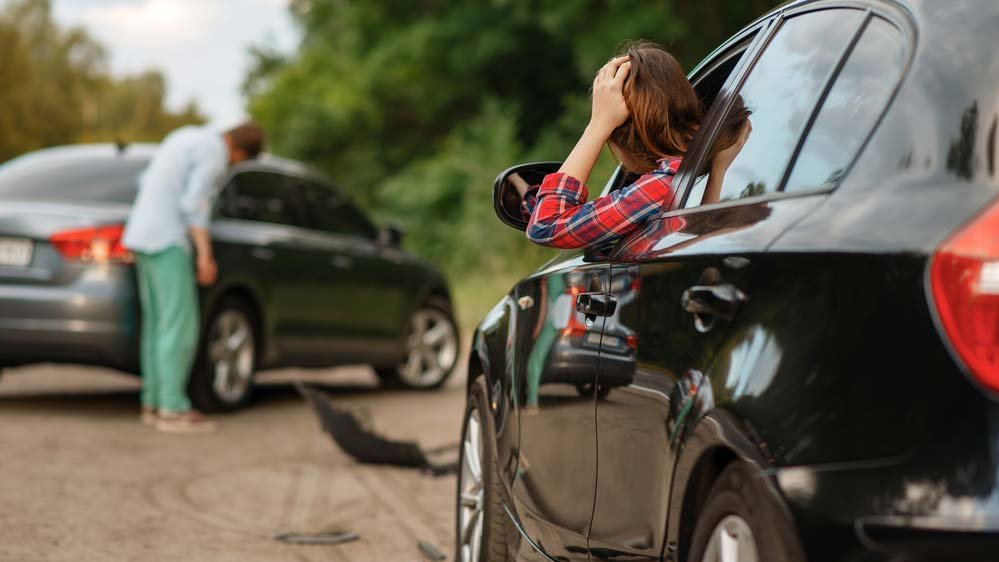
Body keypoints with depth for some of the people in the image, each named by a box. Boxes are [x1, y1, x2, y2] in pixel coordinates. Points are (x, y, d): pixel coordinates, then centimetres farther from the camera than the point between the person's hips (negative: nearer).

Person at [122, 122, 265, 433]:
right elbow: (194, 203, -19)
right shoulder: (214, 153, -10)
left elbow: (146, 181, 21)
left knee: (157, 323, 11)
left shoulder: (186, 137, 18)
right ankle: (173, 409, -8)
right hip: (168, 242, -10)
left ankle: (153, 404, 11)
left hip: (141, 235, 10)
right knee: (180, 326, -8)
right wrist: (205, 253, -19)